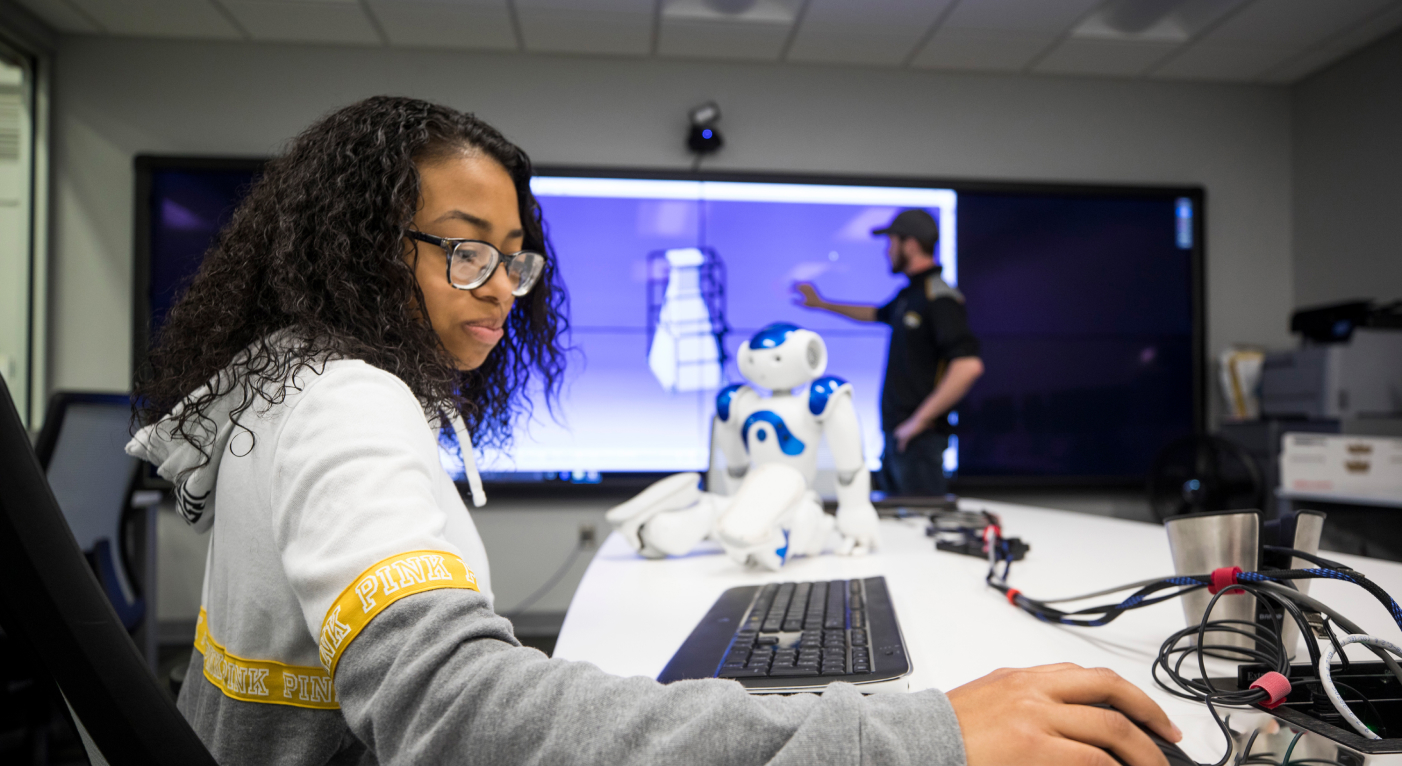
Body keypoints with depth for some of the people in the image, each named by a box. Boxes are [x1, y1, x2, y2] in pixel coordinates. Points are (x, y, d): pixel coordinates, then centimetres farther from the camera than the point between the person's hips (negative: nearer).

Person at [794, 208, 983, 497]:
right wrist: (821, 303, 42)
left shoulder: (939, 298, -16)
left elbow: (968, 366, -27)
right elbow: (877, 313, 37)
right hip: (896, 433, 10)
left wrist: (920, 420, -23)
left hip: (919, 437, -10)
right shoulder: (909, 294, 14)